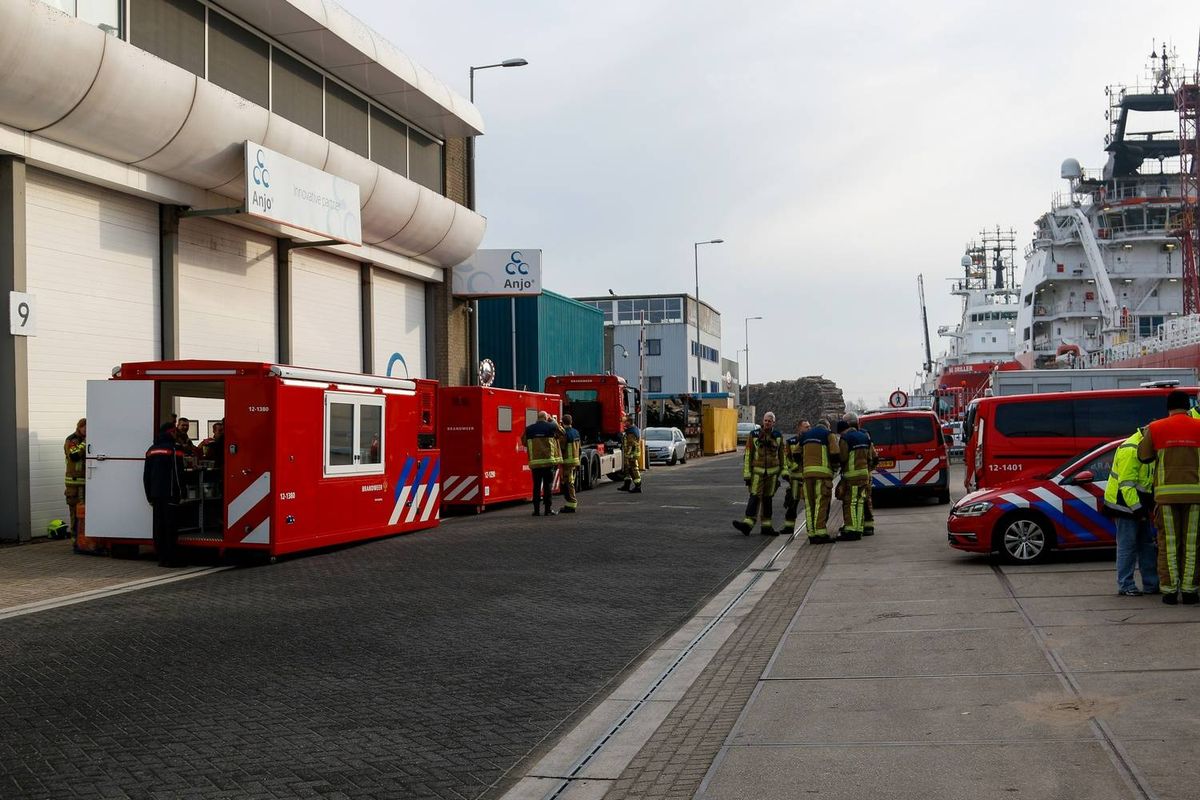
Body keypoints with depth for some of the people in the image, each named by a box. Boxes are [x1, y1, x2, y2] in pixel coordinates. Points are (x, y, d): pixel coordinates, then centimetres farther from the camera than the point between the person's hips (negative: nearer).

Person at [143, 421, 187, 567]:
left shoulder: (152, 449, 16)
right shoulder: (174, 448, -8)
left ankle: (162, 557, 9)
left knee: (159, 526, 8)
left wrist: (149, 495, 20)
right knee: (170, 526, -6)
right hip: (170, 494, -7)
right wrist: (181, 493, -7)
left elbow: (146, 475, 18)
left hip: (155, 494, 7)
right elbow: (177, 473, -13)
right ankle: (171, 558, -7)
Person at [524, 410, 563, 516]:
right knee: (548, 485, 2)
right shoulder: (552, 427, -1)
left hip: (535, 462, 2)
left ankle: (536, 509, 6)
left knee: (537, 486, 7)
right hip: (549, 461, -2)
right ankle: (548, 509, 2)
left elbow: (524, 442, 15)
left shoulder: (529, 429, 5)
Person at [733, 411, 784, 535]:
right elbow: (748, 455, 0)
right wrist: (746, 474, -5)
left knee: (768, 499, 7)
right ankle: (748, 524, -19)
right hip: (757, 470, -2)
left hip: (772, 471, 2)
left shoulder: (778, 436, 5)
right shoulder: (754, 436, -1)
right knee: (755, 497, -12)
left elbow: (782, 455, 11)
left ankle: (766, 526, 11)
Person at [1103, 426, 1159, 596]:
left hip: (1139, 505, 10)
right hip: (1126, 504, -10)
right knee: (1127, 546, -5)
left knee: (1148, 544, 11)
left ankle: (1151, 584, 17)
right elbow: (1126, 484, -24)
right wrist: (1137, 508, -23)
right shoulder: (1130, 449, -20)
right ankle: (1125, 586, 1)